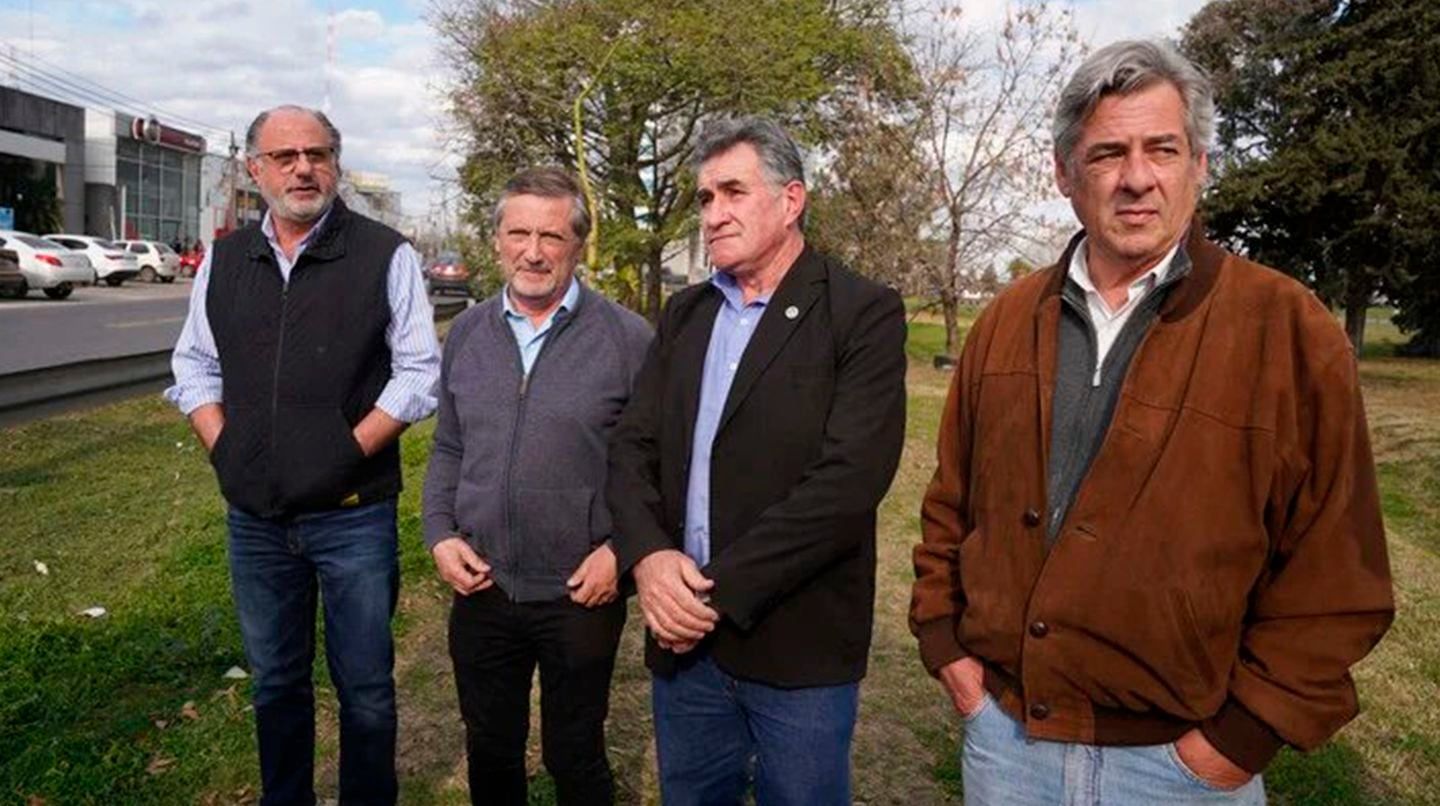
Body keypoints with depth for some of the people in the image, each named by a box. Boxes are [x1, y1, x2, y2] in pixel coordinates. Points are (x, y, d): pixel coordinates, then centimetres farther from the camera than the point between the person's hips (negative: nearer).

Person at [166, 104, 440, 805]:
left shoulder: (385, 255, -5)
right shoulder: (223, 260, 8)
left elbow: (419, 374, -7)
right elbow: (195, 366, 15)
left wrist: (351, 451, -13)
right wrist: (223, 447, 1)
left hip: (353, 514, -4)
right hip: (254, 516, 4)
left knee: (365, 687, 8)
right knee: (275, 682, 19)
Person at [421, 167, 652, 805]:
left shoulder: (628, 338, -10)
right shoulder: (466, 333, 4)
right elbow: (448, 450, 12)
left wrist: (623, 550, -16)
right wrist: (440, 535, 0)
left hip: (581, 595, -4)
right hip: (480, 588, 4)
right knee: (489, 752, 21)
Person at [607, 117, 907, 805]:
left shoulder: (863, 313, -9)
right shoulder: (683, 314, 10)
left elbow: (848, 479, -20)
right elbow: (633, 448, 6)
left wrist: (720, 590, -19)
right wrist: (648, 554, -13)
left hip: (800, 645, -5)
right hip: (682, 632, 5)